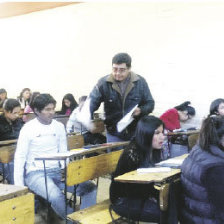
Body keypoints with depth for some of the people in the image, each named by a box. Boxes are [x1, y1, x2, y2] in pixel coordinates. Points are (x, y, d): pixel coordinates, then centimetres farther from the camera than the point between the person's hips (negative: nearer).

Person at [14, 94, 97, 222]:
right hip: (36, 173, -4)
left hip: (57, 171, 5)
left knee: (90, 187, -16)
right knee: (56, 196, -35)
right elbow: (20, 157, -3)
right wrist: (19, 187, -10)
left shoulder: (59, 126, 8)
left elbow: (63, 152, 12)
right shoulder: (28, 128, -4)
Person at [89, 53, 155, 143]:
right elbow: (91, 102, -13)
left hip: (137, 133, 1)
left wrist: (140, 110, -18)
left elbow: (150, 103, 4)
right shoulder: (103, 83, -7)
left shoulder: (140, 82, -4)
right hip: (114, 135, 0)